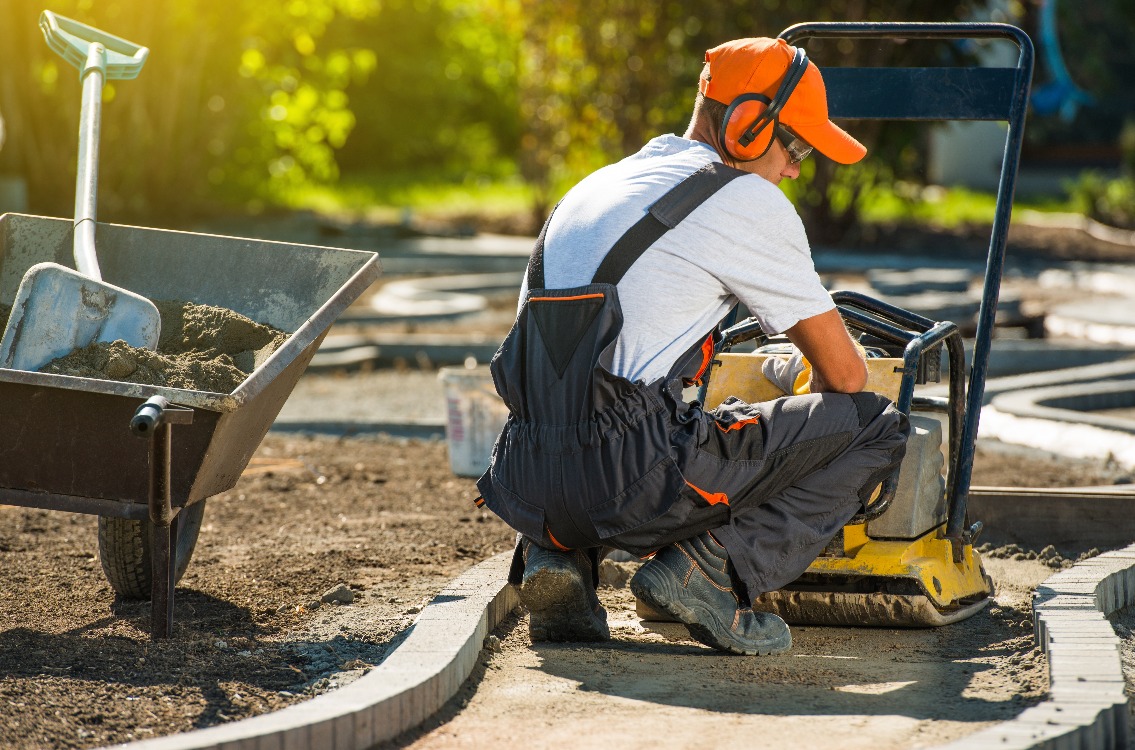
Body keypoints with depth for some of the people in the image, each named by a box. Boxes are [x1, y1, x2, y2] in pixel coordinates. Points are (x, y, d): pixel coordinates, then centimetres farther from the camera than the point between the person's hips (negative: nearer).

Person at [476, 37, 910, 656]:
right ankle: (713, 565, -9)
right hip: (633, 479, -7)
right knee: (877, 425, 3)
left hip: (529, 486, 7)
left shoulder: (594, 187, 24)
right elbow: (844, 373, 6)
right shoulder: (748, 201, 1)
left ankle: (557, 556, 14)